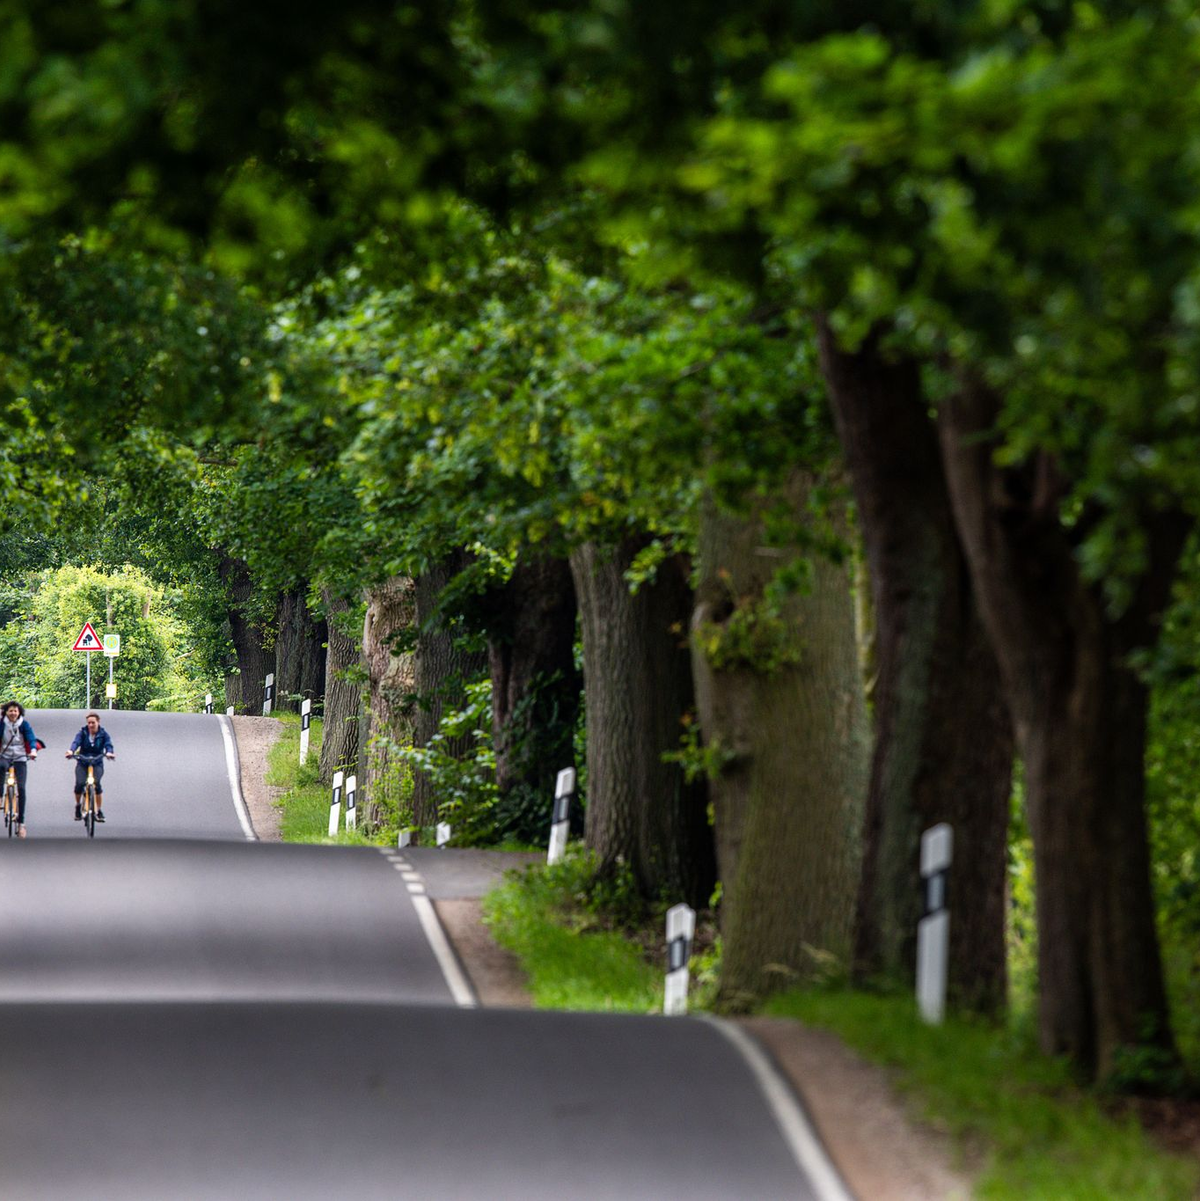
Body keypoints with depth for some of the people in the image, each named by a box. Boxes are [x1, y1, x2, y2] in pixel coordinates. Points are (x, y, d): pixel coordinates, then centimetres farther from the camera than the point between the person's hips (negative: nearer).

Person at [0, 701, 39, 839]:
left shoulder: (24, 724, -4)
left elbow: (31, 738, -12)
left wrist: (33, 750, -32)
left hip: (20, 758, 0)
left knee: (21, 788, -10)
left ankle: (21, 822, -5)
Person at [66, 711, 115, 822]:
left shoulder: (103, 734, 1)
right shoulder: (83, 733, 0)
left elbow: (108, 744, -15)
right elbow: (76, 742, -18)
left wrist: (109, 752, -39)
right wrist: (71, 751, -40)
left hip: (97, 764, -1)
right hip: (82, 763, 1)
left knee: (96, 783, -27)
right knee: (79, 783, -23)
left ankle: (99, 811, -15)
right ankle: (78, 807, 5)